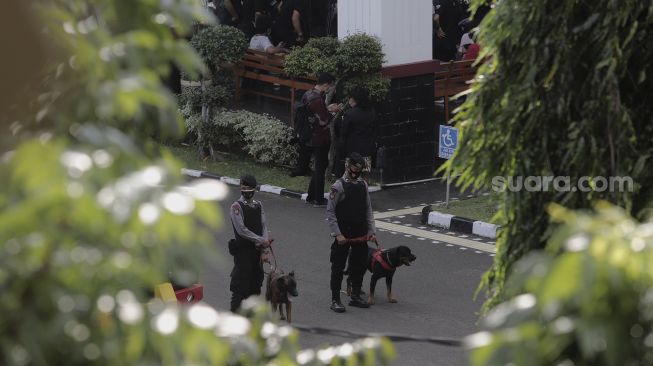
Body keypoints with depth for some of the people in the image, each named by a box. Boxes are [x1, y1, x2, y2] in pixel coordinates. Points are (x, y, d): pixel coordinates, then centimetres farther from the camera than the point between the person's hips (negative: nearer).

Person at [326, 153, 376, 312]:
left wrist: (371, 230, 4)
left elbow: (368, 209, 12)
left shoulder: (363, 185, 7)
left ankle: (355, 296, 27)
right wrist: (337, 234, -17)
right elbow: (330, 212, -12)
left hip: (361, 234, 6)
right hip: (344, 236, -6)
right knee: (338, 267, -1)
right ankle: (335, 300, 6)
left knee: (360, 265, 13)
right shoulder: (339, 186, -12)